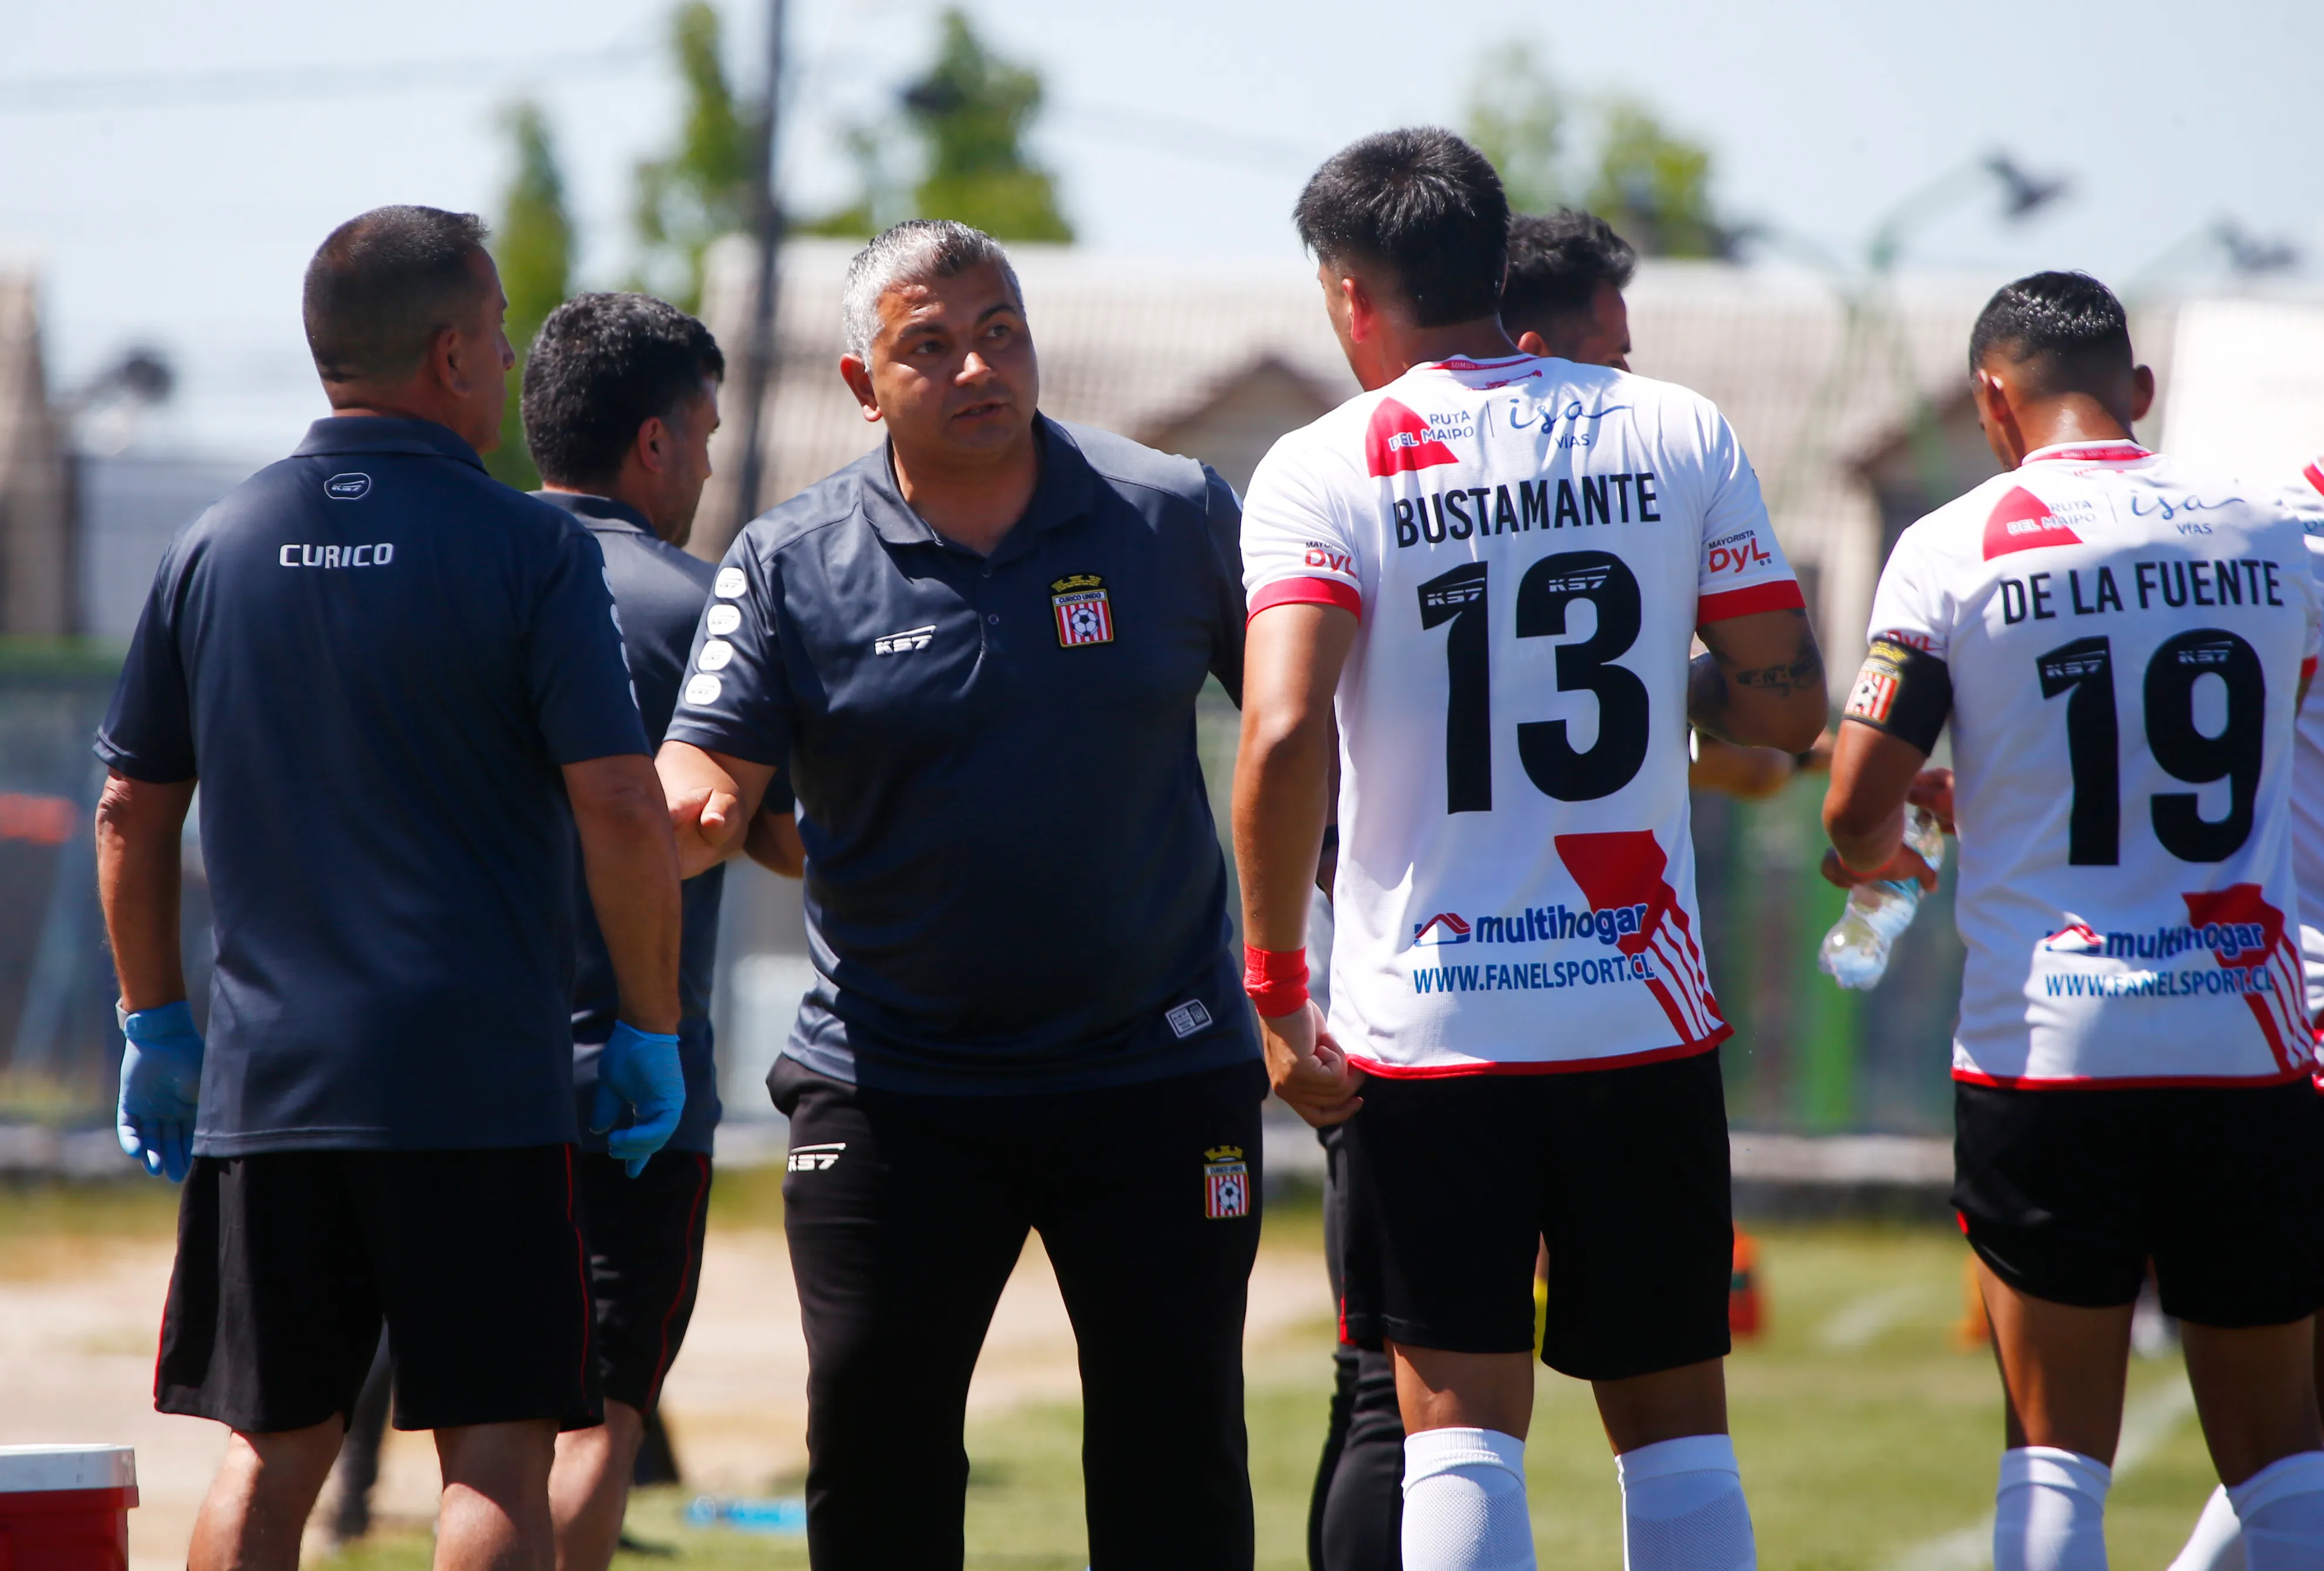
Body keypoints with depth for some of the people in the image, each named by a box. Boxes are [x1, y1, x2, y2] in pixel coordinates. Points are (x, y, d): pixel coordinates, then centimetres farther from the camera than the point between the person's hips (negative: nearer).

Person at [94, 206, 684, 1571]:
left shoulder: (216, 550, 8)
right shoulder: (531, 551, -6)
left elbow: (132, 813, 11)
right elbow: (621, 809, -11)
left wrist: (154, 1024, 21)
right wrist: (651, 1027, -1)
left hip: (262, 1086, 4)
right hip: (479, 1087, -4)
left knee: (271, 1455, 9)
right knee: (496, 1457, -1)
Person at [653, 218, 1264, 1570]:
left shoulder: (1176, 515, 0)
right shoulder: (791, 566, -1)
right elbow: (709, 775, -8)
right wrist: (693, 812, -32)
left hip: (1155, 1066, 0)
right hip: (890, 1087, 0)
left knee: (1175, 1438, 2)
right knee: (874, 1435, -2)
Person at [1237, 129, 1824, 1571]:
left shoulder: (1324, 469, -6)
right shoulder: (1680, 434, 3)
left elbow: (1286, 735, -17)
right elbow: (1787, 704, 3)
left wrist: (1277, 985, -7)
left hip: (1426, 1019, -2)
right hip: (1645, 1007, 2)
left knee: (1459, 1420, 0)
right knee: (1674, 1414, 11)